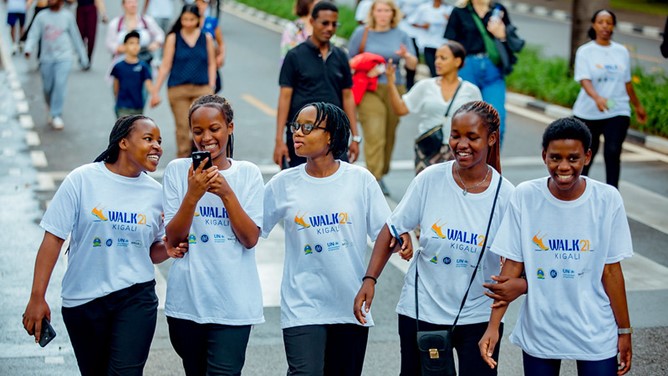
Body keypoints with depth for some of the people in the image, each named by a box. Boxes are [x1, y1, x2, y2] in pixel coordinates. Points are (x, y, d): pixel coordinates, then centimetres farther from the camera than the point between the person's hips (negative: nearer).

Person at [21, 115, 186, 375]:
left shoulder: (155, 192, 3)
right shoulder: (83, 180, -7)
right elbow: (54, 238, -8)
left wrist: (168, 249, -10)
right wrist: (37, 298, -12)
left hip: (136, 296, 1)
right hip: (83, 300, -1)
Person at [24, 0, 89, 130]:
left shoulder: (68, 16, 7)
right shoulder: (41, 17, 6)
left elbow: (75, 37, 13)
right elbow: (34, 35, 0)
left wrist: (83, 58, 16)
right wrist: (28, 49, -19)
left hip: (63, 57, -2)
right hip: (46, 58, 2)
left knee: (60, 84, -18)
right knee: (47, 88, 7)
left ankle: (57, 115, -13)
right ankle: (52, 112, 31)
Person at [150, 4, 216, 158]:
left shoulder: (206, 38, 7)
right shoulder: (173, 38, 3)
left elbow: (211, 64, 12)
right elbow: (165, 66, 2)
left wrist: (211, 87, 3)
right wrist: (155, 91, -1)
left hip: (202, 89, 1)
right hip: (178, 90, -1)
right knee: (183, 128, 1)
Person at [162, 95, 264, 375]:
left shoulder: (248, 173, 2)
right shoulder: (177, 170, 1)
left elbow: (250, 239, -5)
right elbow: (173, 237, -4)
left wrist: (226, 193, -17)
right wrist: (193, 194, -19)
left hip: (233, 303, -1)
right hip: (186, 301, 1)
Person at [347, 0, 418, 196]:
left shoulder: (401, 35, 9)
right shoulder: (361, 33, 3)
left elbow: (413, 65, 3)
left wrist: (406, 56, -19)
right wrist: (366, 71, -12)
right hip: (370, 90, -3)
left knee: (389, 136, 9)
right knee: (374, 136, -14)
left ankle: (381, 174, 25)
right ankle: (374, 179, -15)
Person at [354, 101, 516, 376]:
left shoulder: (505, 196, -9)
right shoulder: (430, 180, -8)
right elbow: (392, 230, -1)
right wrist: (370, 279, -11)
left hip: (479, 318, -1)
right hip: (421, 312, 1)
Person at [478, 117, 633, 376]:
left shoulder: (607, 199, -8)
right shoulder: (525, 196, -8)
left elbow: (611, 270, -2)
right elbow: (512, 266, -5)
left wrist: (624, 330, 2)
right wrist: (493, 326, -10)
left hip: (596, 333, 0)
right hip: (538, 333, 1)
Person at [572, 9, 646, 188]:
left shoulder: (622, 51, 6)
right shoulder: (585, 51, -4)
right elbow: (584, 79, -16)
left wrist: (637, 106, 22)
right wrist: (597, 98, -35)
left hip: (617, 112, 1)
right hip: (588, 113, -1)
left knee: (613, 153, -15)